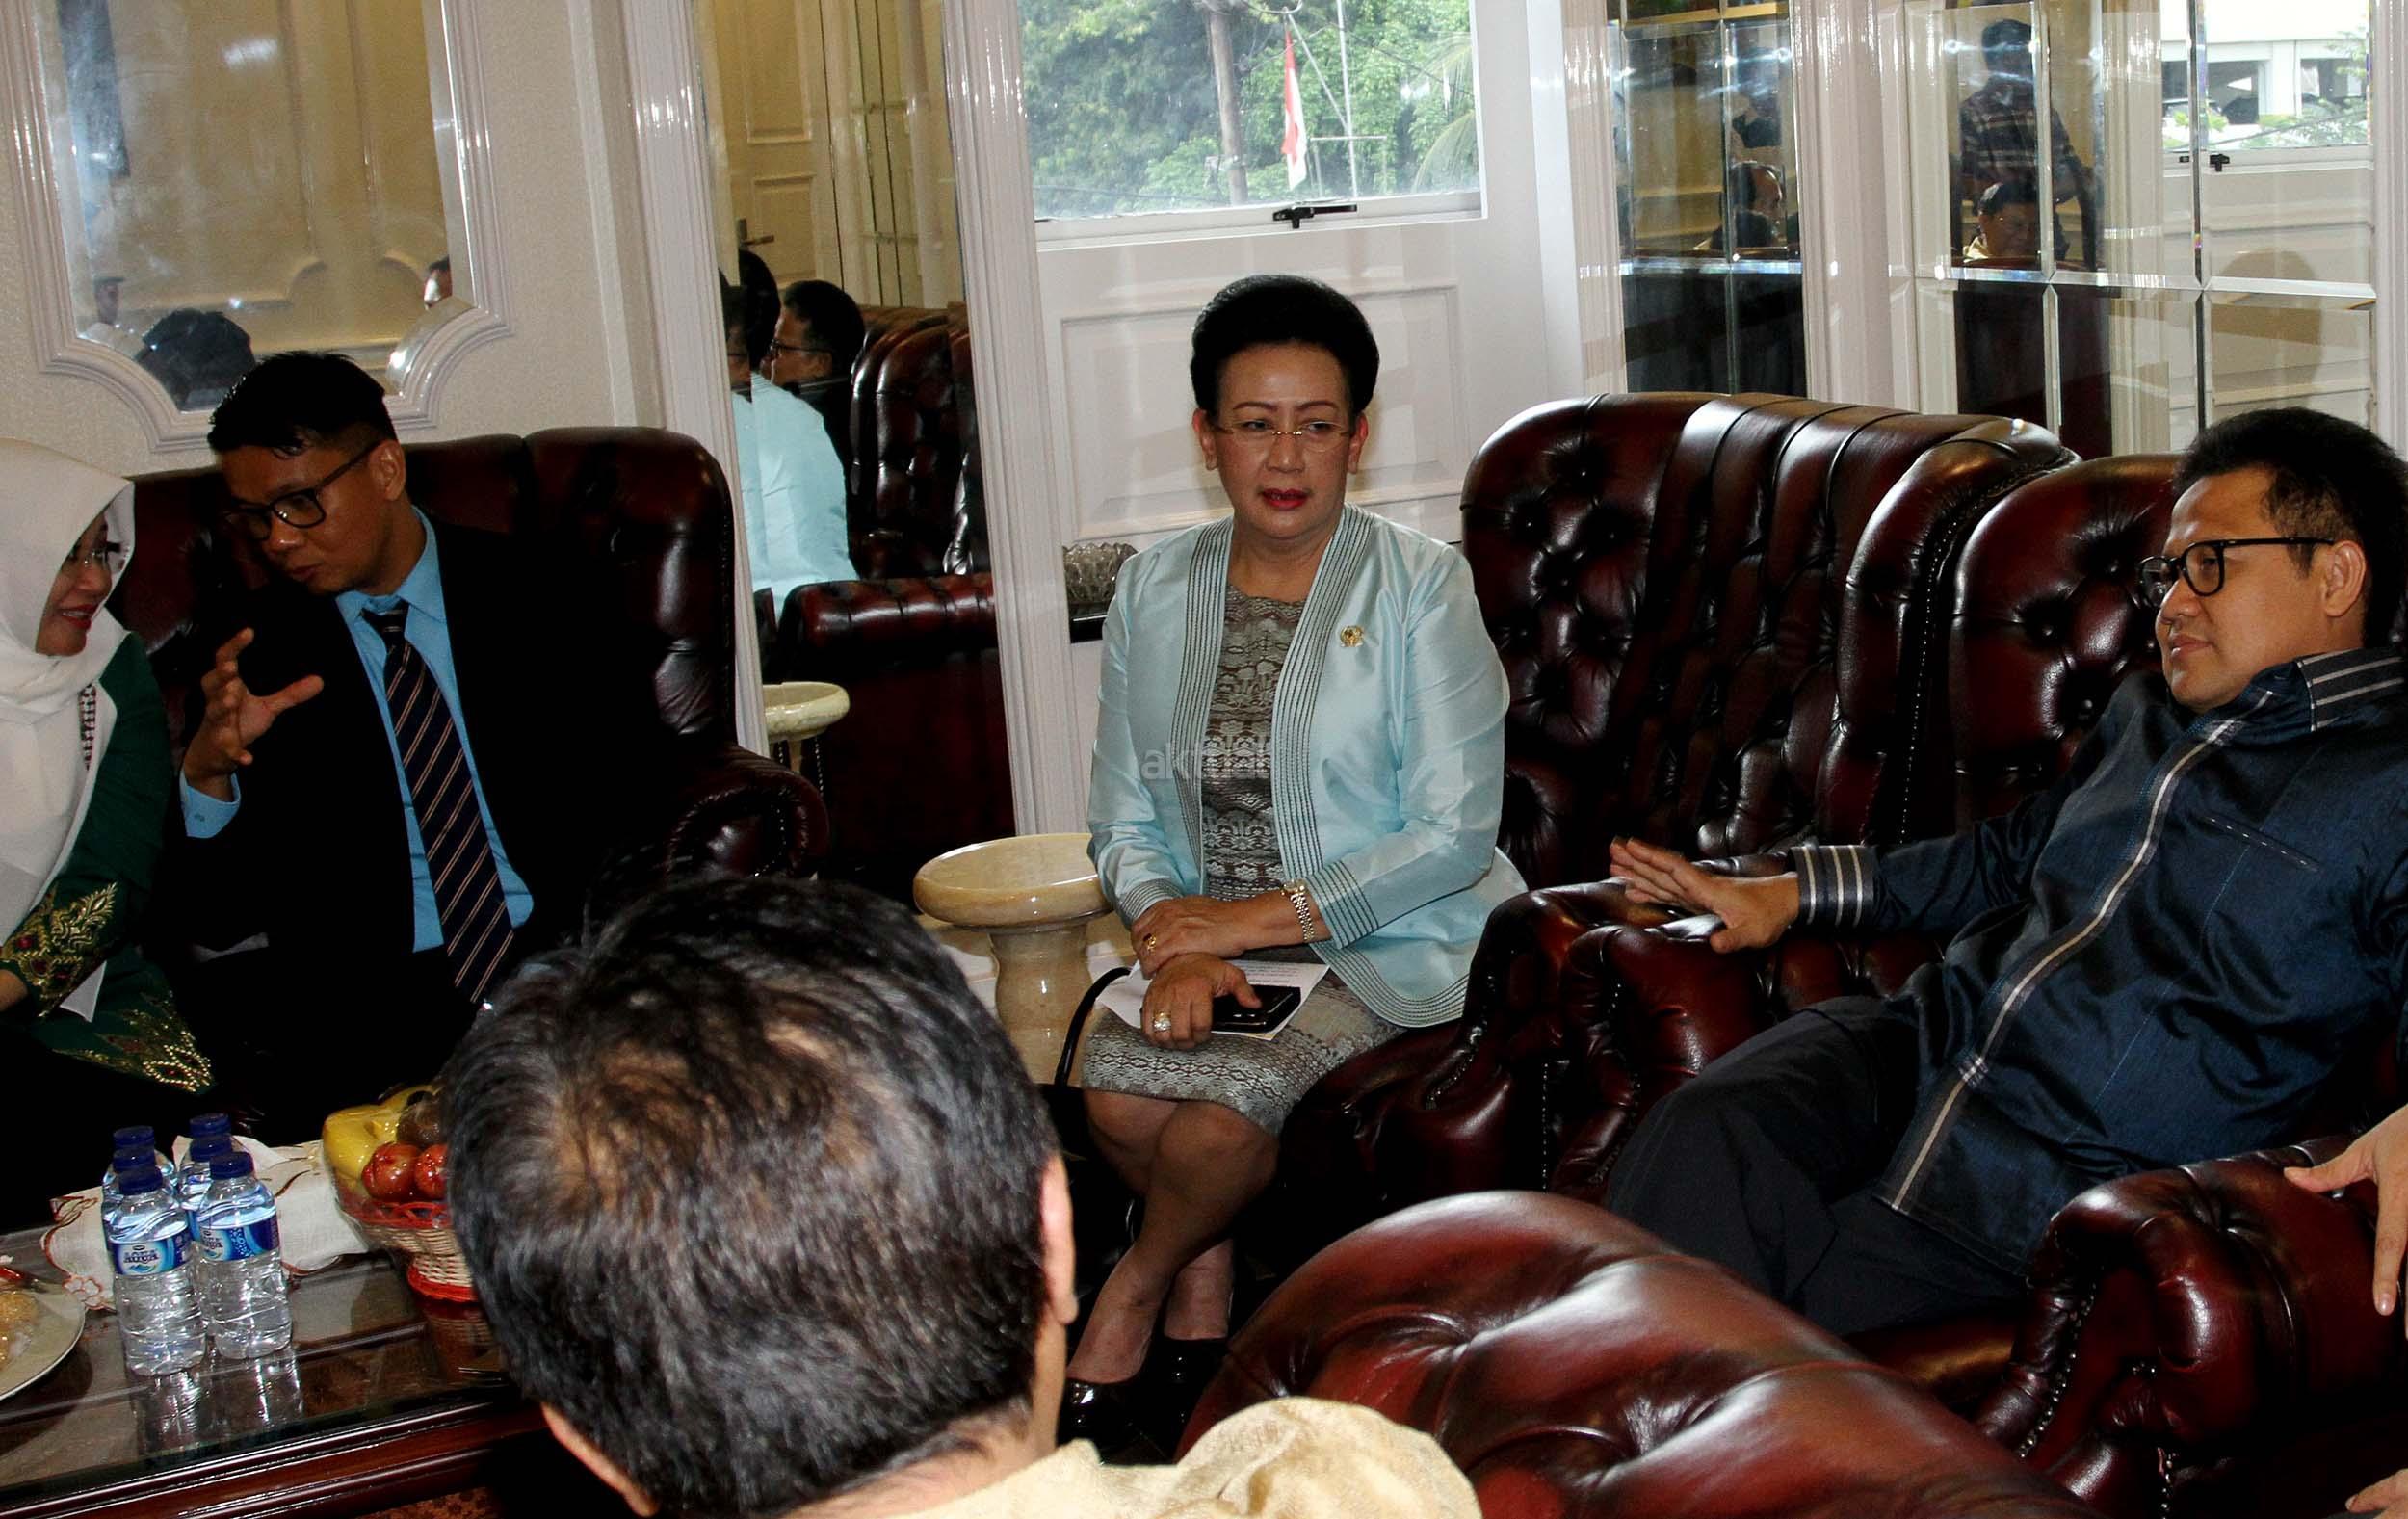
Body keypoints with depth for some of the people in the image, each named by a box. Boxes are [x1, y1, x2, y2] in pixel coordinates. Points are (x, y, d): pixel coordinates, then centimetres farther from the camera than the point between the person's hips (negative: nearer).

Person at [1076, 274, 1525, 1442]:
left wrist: (1258, 917, -16)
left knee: (1230, 1097, -30)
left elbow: (1455, 833, -11)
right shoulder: (1153, 592, 7)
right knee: (1114, 1087, -27)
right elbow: (1124, 820, 6)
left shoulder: (1420, 587, -6)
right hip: (1212, 928, 4)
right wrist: (1174, 942, -16)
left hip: (1390, 941, -3)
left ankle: (1131, 1298, 5)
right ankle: (1203, 1281, 7)